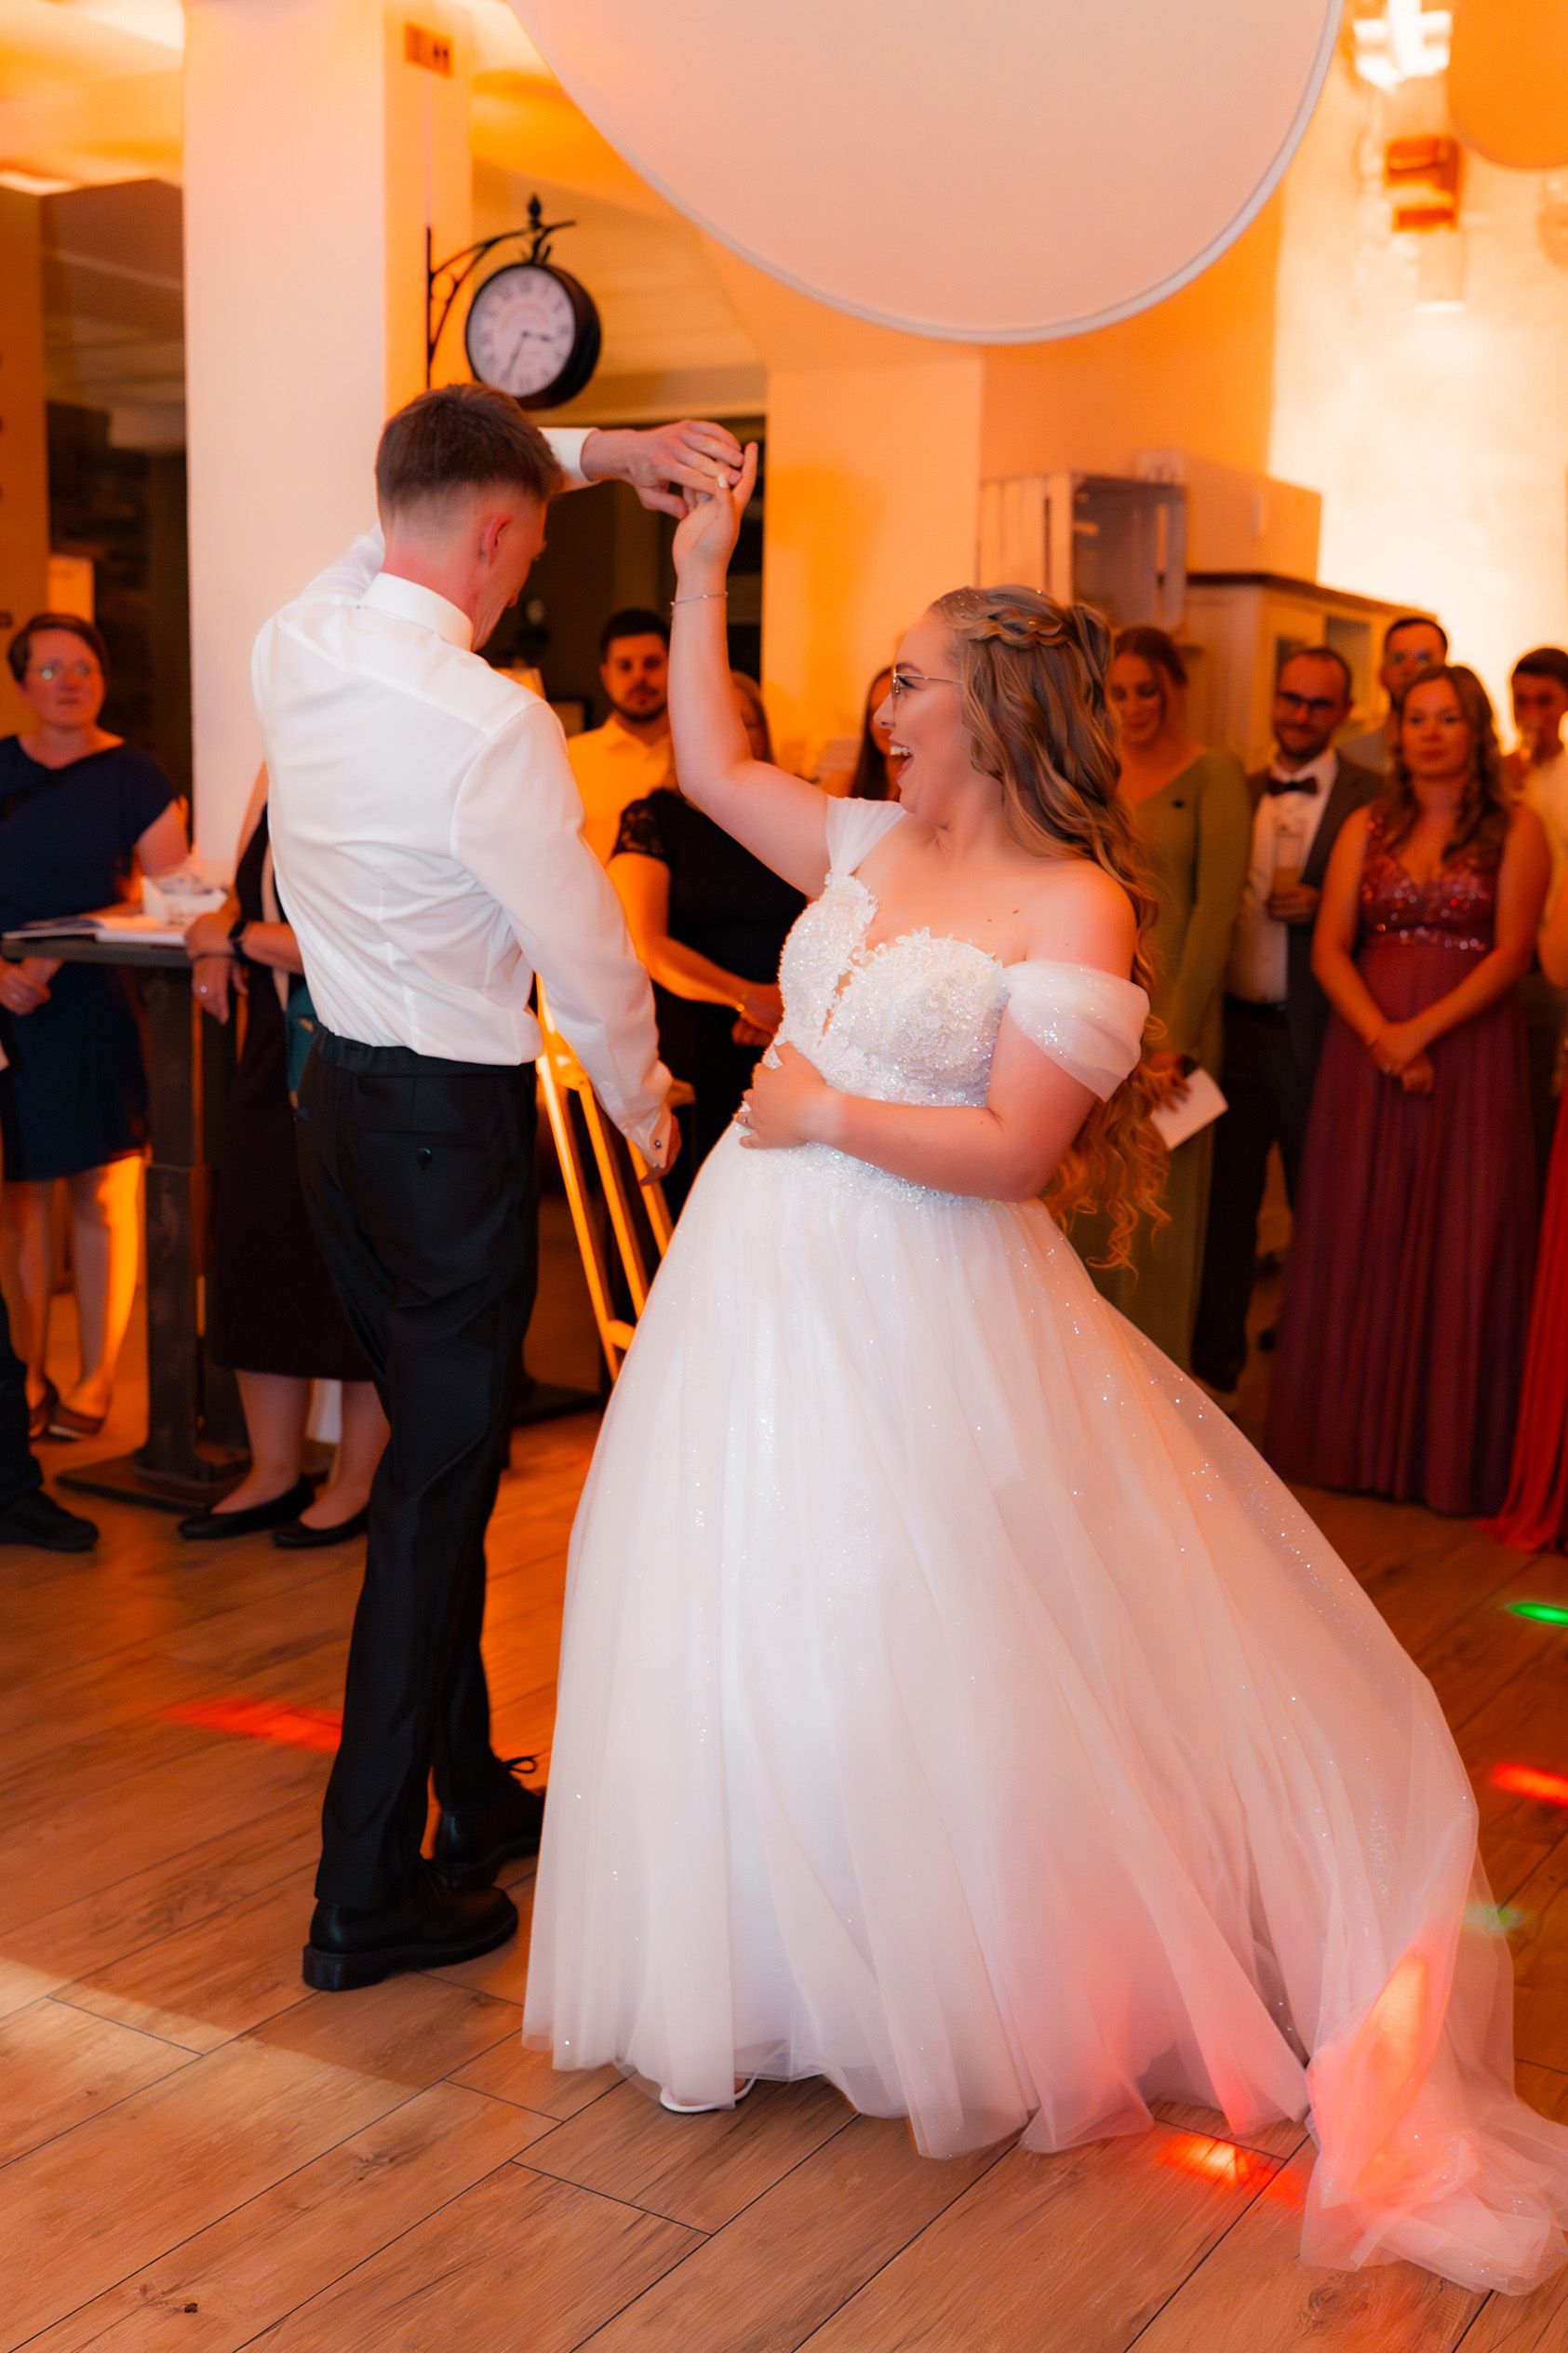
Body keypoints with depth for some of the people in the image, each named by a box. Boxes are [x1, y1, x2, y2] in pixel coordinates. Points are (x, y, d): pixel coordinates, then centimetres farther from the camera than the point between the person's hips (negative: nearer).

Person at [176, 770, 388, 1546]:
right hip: (275, 1058, 8)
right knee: (256, 1259, 10)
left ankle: (359, 1480, 19)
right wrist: (218, 944, 1)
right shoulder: (280, 771, 8)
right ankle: (274, 1474, 23)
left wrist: (235, 938, -10)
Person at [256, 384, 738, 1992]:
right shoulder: (491, 724, -23)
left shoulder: (292, 645, 0)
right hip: (452, 1119, -8)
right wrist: (640, 1093, 5)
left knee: (432, 1450, 20)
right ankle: (368, 1894, 11)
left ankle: (470, 1796, 35)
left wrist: (594, 450, 13)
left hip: (336, 1090, 8)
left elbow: (415, 511, 19)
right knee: (438, 1491, 1)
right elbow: (581, 940, -12)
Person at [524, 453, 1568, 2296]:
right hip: (762, 1284, 8)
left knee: (909, 1652, 2)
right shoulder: (873, 845, 8)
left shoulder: (1076, 906, -13)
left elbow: (1013, 1148, -20)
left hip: (917, 1324, -7)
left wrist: (825, 1115, -13)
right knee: (745, 1623, 14)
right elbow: (712, 769, 18)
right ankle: (769, 1954, 35)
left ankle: (965, 1998, 25)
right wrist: (702, 576, 15)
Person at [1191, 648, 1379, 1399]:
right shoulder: (1239, 793, 10)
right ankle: (1214, 1366, 23)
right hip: (1231, 1026, 4)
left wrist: (1322, 907, -21)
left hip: (1313, 1036, -4)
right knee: (1225, 1203, 11)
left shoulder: (1373, 800, -5)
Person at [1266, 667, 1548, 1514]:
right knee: (1359, 1241, 5)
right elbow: (1330, 948, 2)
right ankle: (1353, 1436, 16)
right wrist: (1379, 1035, -13)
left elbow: (1512, 951, -8)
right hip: (1367, 1050, 3)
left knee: (1460, 1248, 1)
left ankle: (1448, 1450, 12)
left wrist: (1420, 1032, -16)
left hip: (1470, 1054, -3)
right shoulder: (1368, 828, 9)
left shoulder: (1515, 828, 1)